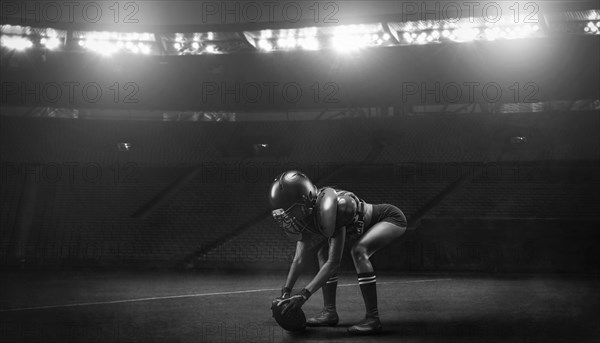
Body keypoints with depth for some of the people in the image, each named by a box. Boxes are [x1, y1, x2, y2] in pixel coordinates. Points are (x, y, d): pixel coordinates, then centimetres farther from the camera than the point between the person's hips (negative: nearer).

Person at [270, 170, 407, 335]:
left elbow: (334, 262, -34)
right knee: (324, 250, 5)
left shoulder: (328, 212, -37)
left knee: (358, 251, -32)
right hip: (370, 224, 9)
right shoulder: (306, 216, -11)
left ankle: (373, 319, -23)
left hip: (391, 218, -9)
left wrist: (304, 294, -35)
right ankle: (330, 312, 8)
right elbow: (299, 259, -5)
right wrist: (285, 292, -13)